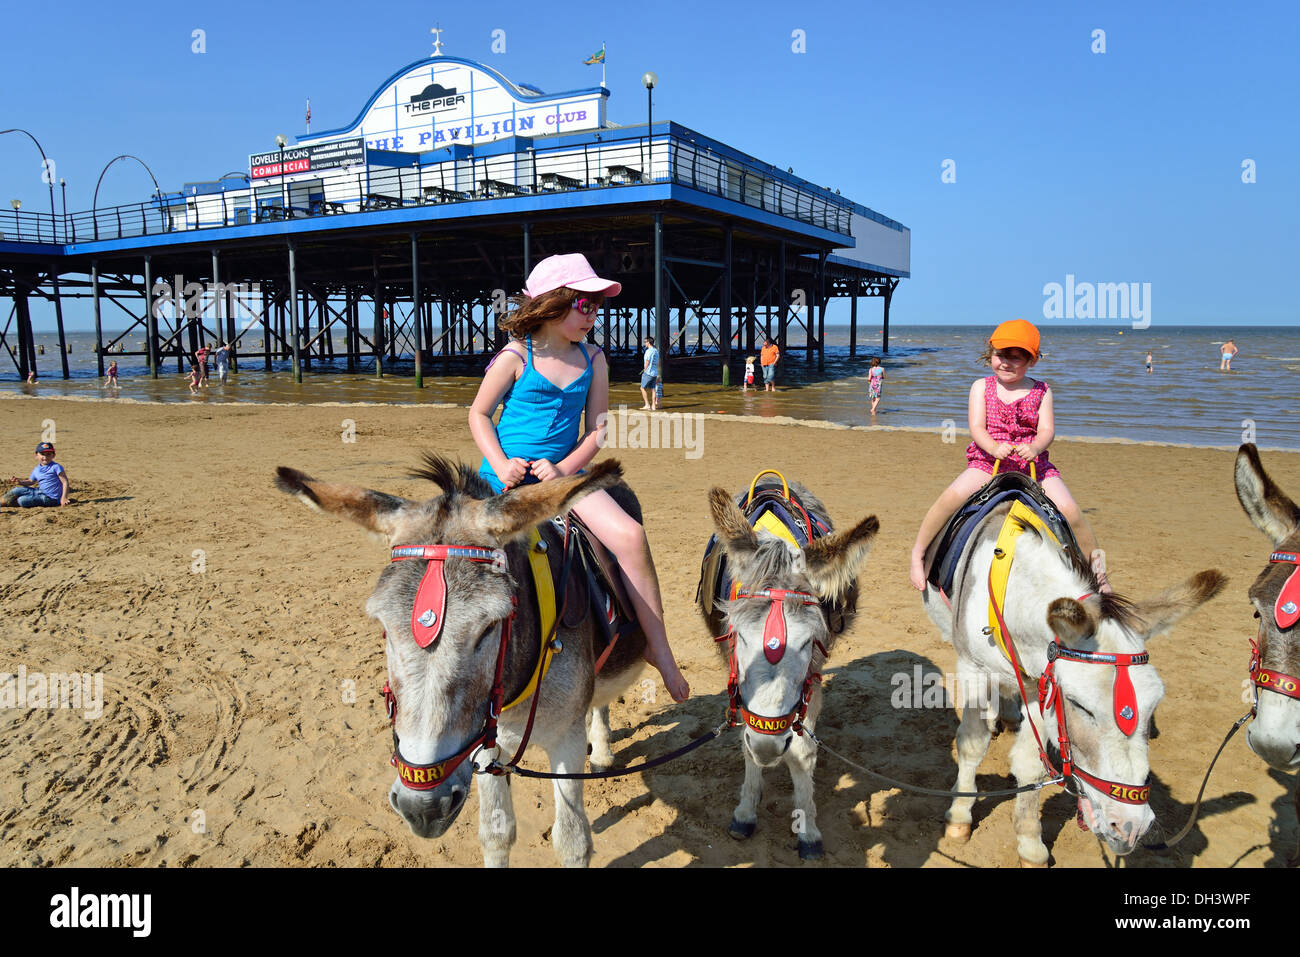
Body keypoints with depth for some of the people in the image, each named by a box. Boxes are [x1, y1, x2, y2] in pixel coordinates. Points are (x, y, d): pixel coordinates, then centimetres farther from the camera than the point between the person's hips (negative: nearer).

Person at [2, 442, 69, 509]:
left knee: (22, 501, -16)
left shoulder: (56, 467, -14)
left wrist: (64, 498, -26)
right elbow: (31, 482, 24)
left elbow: (65, 482, -17)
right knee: (16, 491, 6)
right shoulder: (36, 470, 9)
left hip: (50, 497, -8)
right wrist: (20, 482, 2)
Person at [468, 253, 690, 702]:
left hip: (563, 472, 3)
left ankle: (658, 647, -6)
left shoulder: (593, 359, 7)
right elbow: (479, 415, 2)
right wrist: (502, 465, -14)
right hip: (507, 475, -2)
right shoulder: (517, 357, -4)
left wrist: (563, 469, -11)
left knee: (630, 535, -17)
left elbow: (597, 429, 6)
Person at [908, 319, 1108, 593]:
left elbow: (1047, 430, -1)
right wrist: (994, 447, -24)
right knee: (953, 495, -28)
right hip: (987, 463, -1)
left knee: (1069, 509, -17)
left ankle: (1095, 563, 9)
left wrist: (1034, 448, -25)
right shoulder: (981, 387, 8)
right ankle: (918, 552, -13)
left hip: (1034, 465, 1)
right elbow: (977, 427, -2)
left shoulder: (1041, 391, 9)